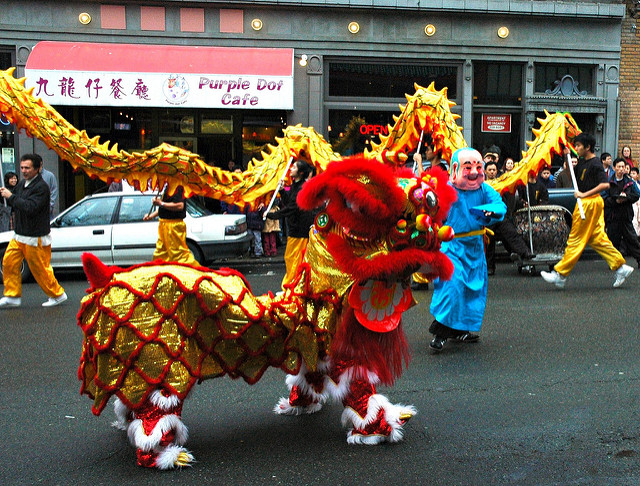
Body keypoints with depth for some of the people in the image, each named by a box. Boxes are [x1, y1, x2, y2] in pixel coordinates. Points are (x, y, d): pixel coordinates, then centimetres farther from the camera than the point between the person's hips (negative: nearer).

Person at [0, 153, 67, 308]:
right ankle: (12, 296, 14)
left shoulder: (41, 187, -16)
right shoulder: (22, 184, 11)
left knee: (40, 269, 0)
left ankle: (57, 295, 17)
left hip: (36, 237, -8)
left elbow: (30, 207, -28)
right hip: (19, 235, 8)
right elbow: (15, 205, 20)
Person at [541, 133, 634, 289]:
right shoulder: (582, 162, 12)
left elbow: (605, 184, -23)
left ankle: (560, 275, 1)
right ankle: (620, 267, 16)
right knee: (597, 238, 12)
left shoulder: (595, 164, -15)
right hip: (585, 202, 9)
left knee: (576, 240, -4)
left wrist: (585, 194, -23)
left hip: (591, 203, -9)